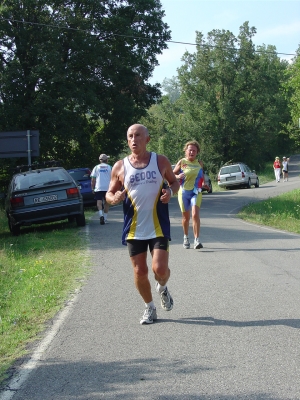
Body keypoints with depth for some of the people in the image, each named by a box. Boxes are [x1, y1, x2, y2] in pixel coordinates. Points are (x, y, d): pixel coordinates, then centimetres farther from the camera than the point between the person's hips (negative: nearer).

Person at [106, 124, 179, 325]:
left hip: (158, 227, -1)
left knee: (160, 268, -11)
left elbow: (175, 182, 13)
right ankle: (150, 308, 28)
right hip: (134, 229, 1)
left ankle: (162, 288, 25)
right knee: (140, 272, 5)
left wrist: (170, 191, -10)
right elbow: (109, 194, 8)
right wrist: (115, 198, -16)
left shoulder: (161, 161, 0)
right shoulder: (120, 167, 0)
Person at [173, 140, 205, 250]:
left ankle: (197, 240, -17)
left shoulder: (200, 163, 7)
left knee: (195, 214, -17)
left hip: (196, 192, 0)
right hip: (183, 192, 0)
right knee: (186, 216, 9)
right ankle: (186, 238, 30)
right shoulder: (181, 162, 0)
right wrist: (178, 176, -18)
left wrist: (204, 183, 6)